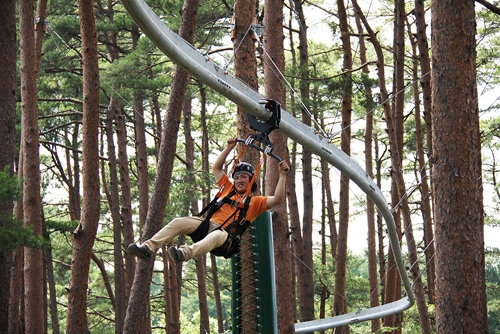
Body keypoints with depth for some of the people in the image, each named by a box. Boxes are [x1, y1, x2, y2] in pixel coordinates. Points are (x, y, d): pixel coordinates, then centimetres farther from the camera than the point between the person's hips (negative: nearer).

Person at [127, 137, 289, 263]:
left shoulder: (255, 202, 17)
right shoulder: (228, 189, 30)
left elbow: (277, 199, 2)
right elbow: (216, 167, 35)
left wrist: (282, 176, -4)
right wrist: (229, 148, 31)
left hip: (226, 235, -6)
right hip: (208, 224, 6)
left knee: (217, 235, -43)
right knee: (179, 222, -21)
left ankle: (185, 253, -72)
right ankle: (149, 248, -34)